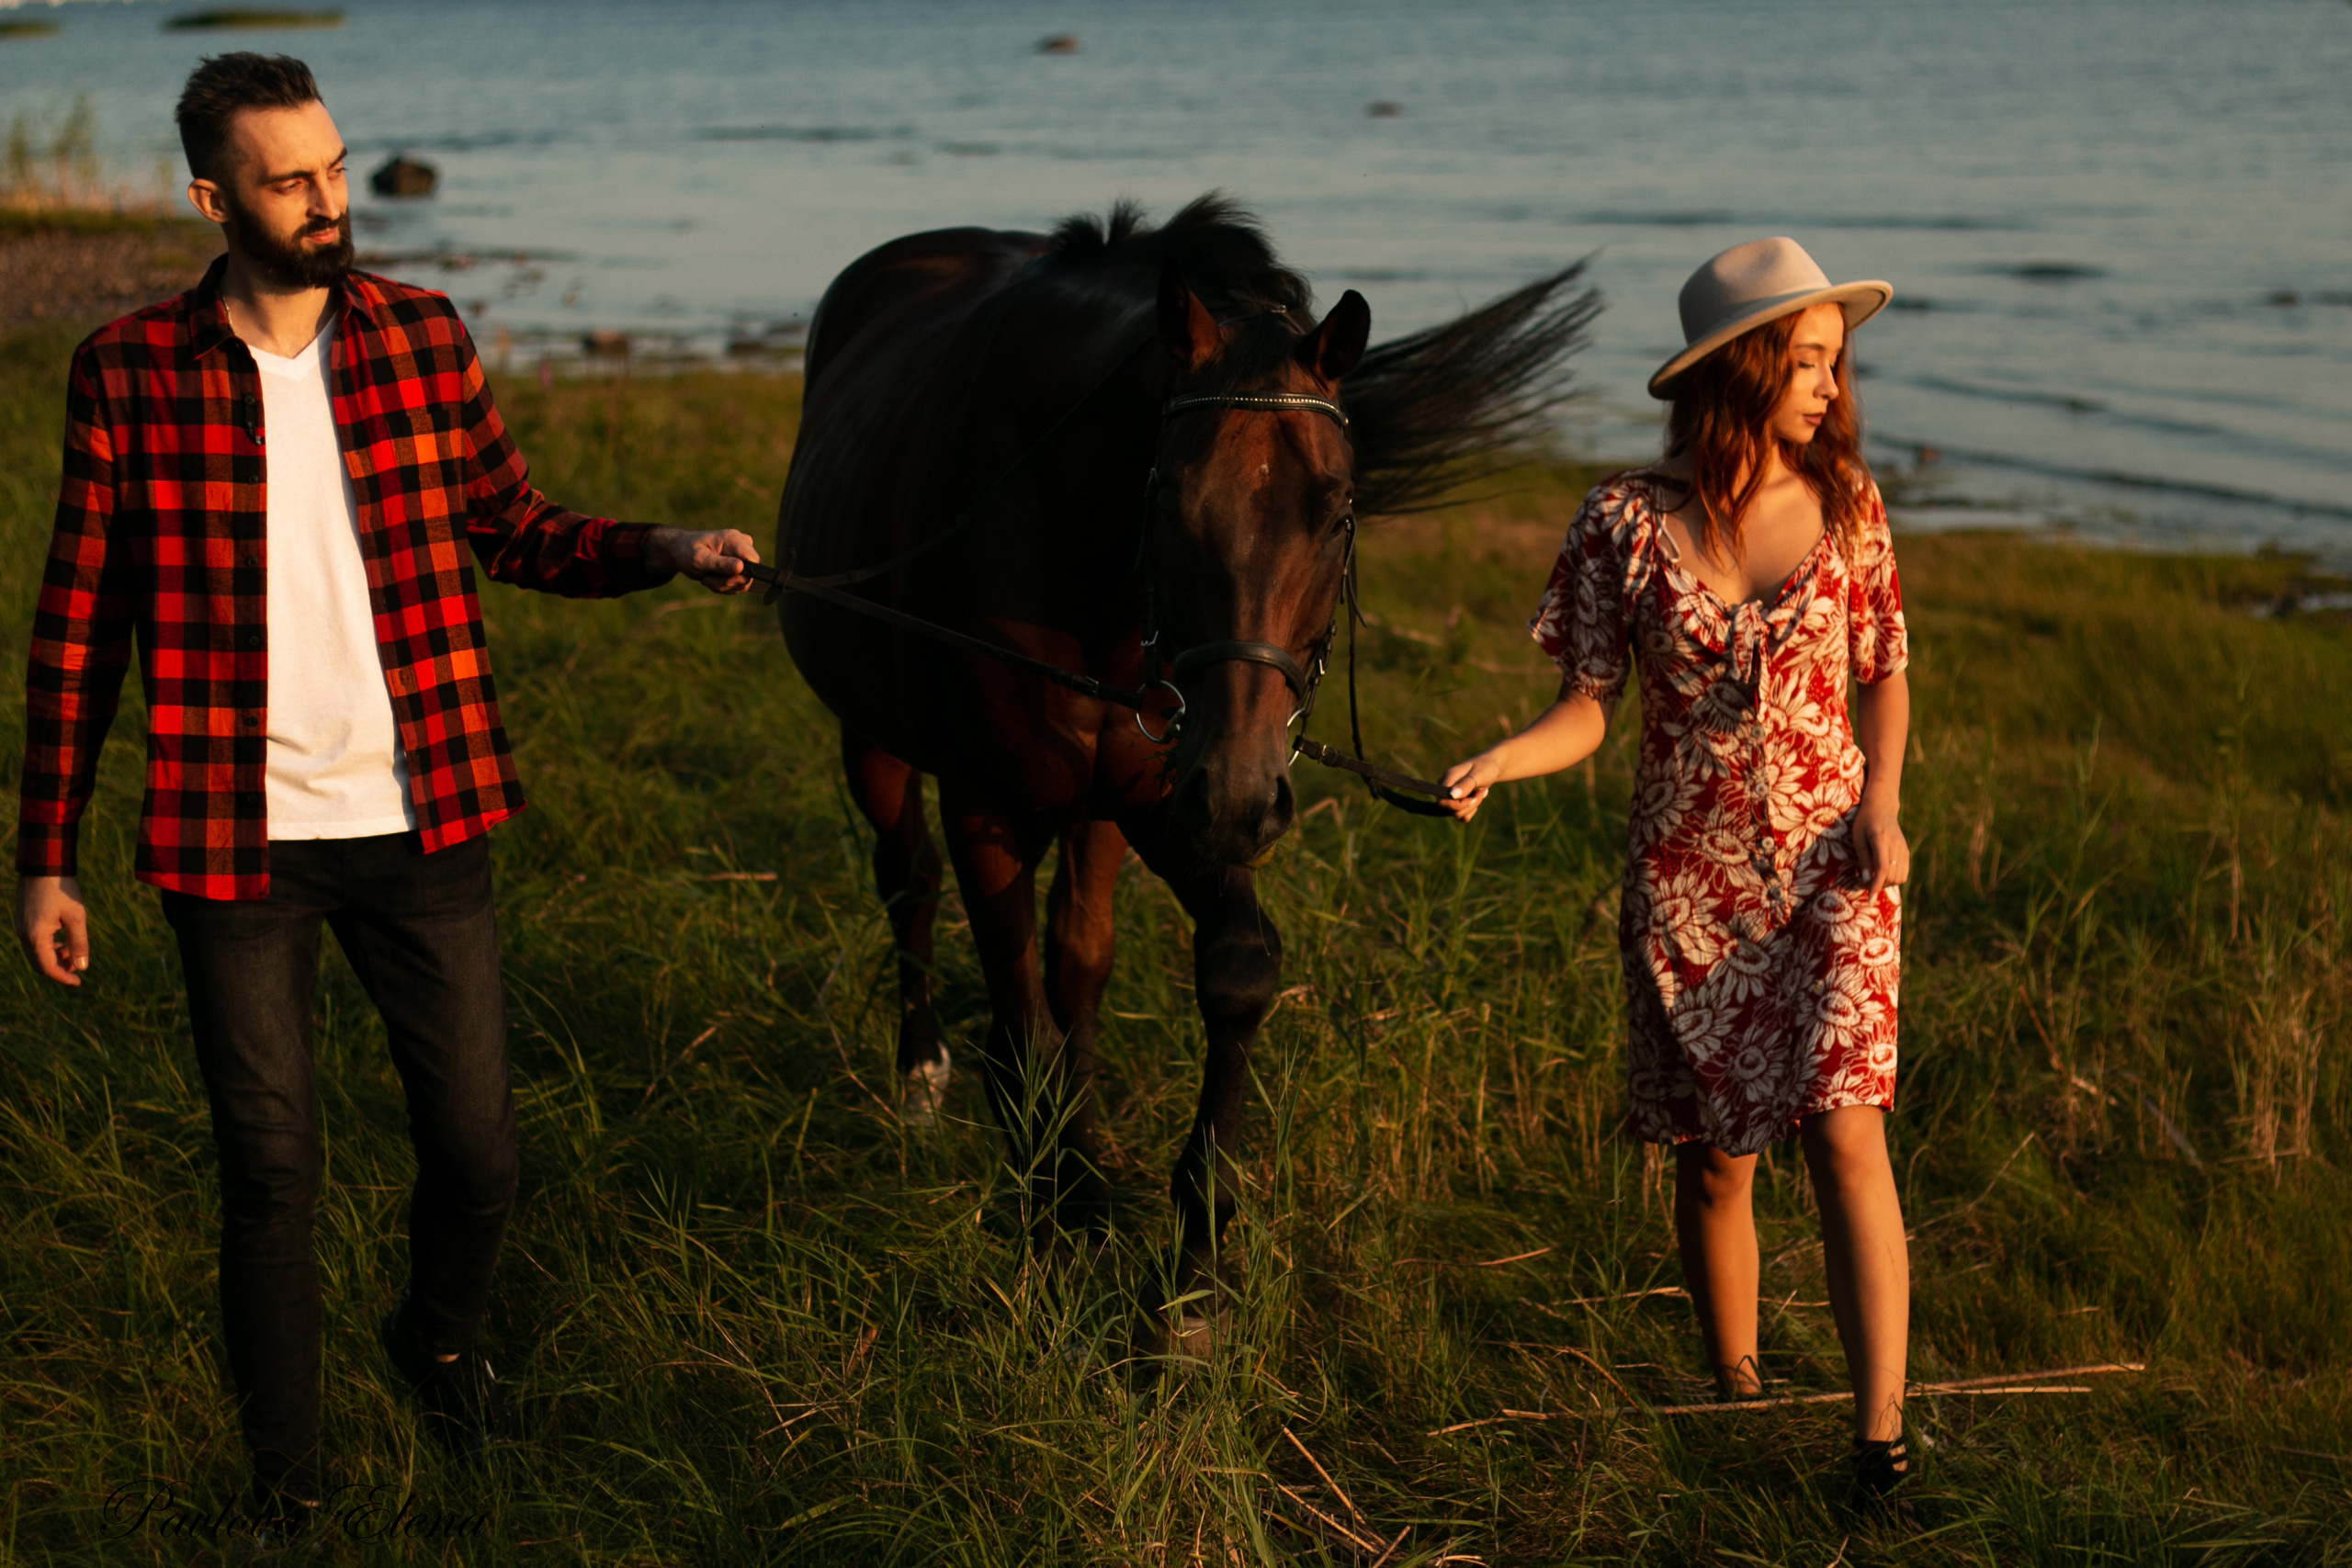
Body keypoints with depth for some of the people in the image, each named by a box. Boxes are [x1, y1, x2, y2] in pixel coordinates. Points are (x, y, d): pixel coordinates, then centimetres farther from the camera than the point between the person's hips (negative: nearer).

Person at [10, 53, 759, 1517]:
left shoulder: (426, 338, 1)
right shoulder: (130, 375, -5)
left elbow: (515, 529, 10)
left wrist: (668, 548, -9)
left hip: (420, 820, 2)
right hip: (238, 843, -2)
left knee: (479, 1152, 9)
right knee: (272, 1175, 6)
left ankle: (443, 1335, 42)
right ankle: (288, 1488, 26)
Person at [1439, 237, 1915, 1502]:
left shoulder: (1845, 503, -2)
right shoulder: (1627, 522, -7)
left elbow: (1886, 676, 9)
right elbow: (1588, 707, -4)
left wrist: (1881, 806, -7)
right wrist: (1495, 764, -23)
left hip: (1829, 869, 0)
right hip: (1686, 883, 0)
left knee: (1842, 1129, -14)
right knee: (1715, 1157, 8)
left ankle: (1881, 1444, -13)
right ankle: (1737, 1395, 28)